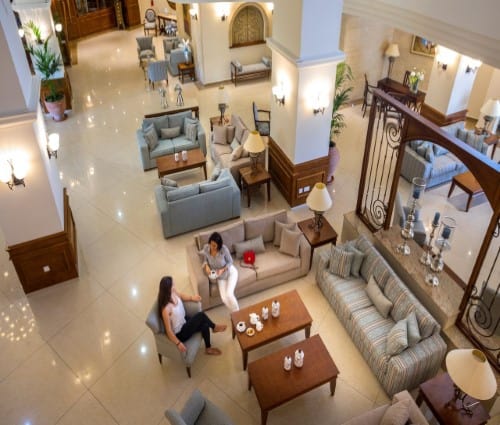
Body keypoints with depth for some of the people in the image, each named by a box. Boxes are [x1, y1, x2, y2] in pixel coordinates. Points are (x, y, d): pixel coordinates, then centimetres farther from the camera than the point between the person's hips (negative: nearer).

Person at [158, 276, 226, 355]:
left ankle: (208, 348, 15)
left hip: (184, 321, 8)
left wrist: (192, 297, 2)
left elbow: (181, 296, 16)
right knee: (201, 315, -16)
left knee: (205, 325, -10)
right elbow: (168, 330, -31)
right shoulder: (166, 308, -35)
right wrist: (178, 343, -36)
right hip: (180, 333, -8)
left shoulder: (173, 293, -11)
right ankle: (214, 327, 15)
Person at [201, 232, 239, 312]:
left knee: (229, 294, -22)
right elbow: (206, 260, 1)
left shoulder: (223, 249, -28)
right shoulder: (206, 248, -19)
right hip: (220, 276, 3)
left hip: (230, 272, -3)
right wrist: (206, 266, -20)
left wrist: (222, 269, -28)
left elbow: (230, 261, -12)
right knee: (224, 298, -12)